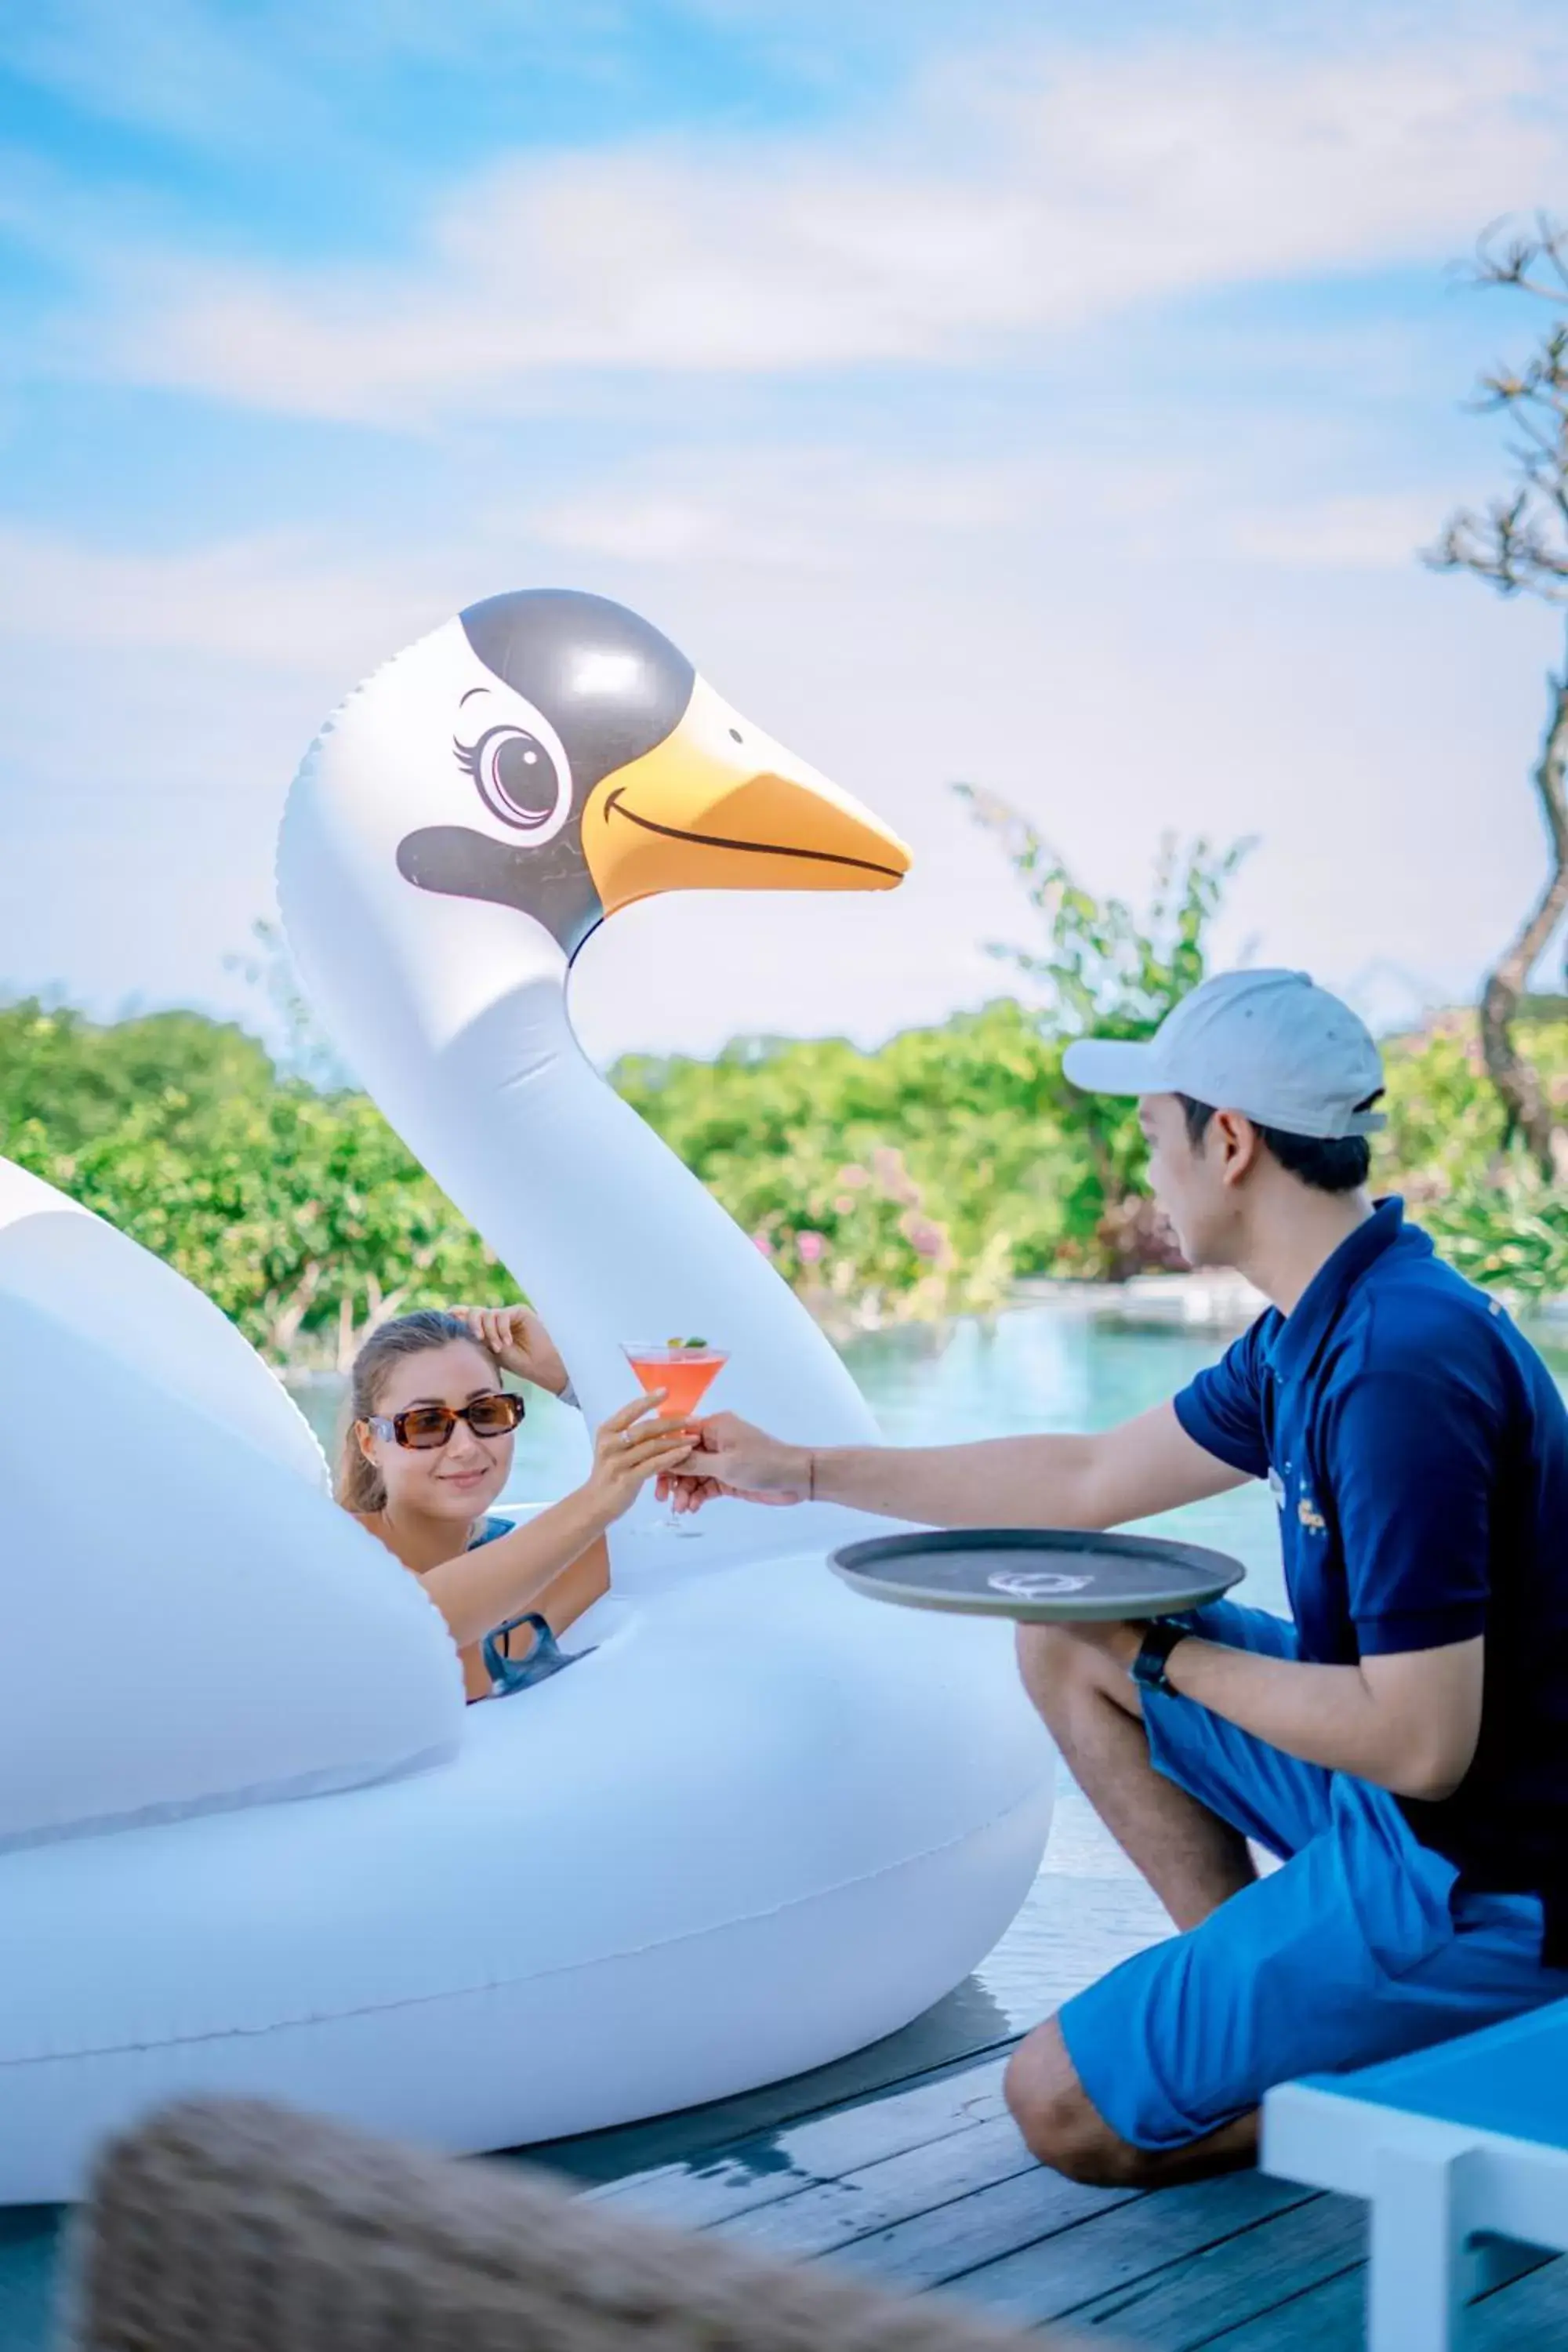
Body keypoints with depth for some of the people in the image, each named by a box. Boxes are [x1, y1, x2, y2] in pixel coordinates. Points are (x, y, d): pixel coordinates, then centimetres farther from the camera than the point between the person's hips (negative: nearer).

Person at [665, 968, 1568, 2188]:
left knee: (1066, 2107, -4)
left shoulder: (1400, 1364, -28)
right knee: (1064, 1639, 14)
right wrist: (801, 1469, 20)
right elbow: (1089, 1478, 16)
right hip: (1390, 1808, 9)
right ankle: (1253, 1988, 12)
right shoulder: (1318, 1330, 3)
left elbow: (1420, 1745, -28)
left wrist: (1170, 1658, -12)